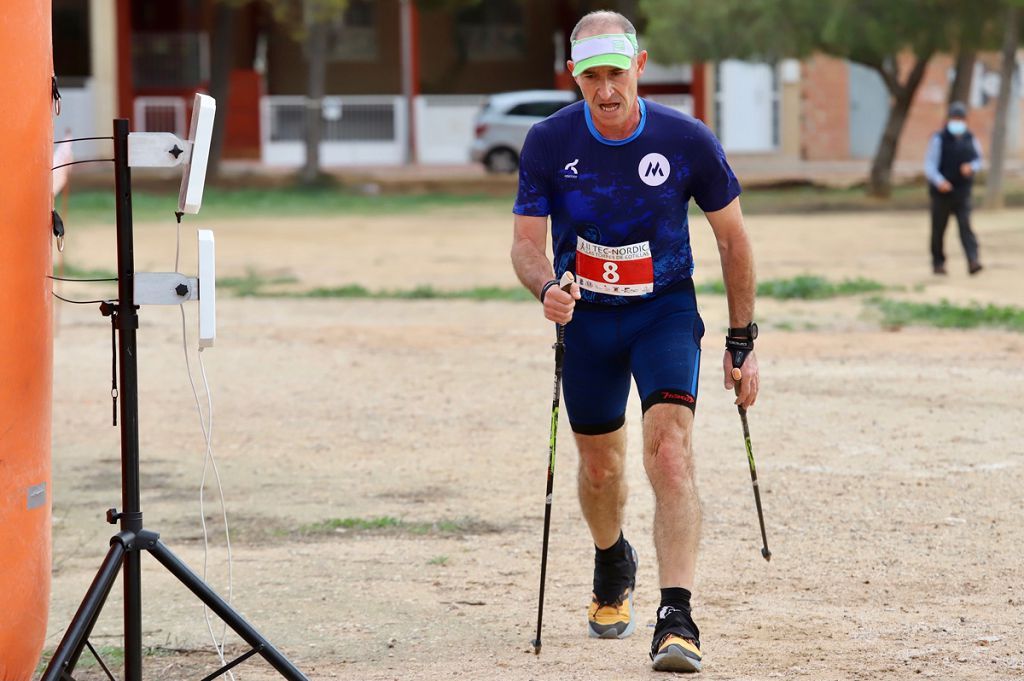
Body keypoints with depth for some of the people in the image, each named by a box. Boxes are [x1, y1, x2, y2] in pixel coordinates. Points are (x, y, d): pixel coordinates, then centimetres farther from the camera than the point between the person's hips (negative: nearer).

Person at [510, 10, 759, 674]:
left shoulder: (687, 141, -14)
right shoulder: (550, 142, -12)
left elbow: (733, 240, -2)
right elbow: (527, 242, -6)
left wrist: (743, 340, 0)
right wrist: (546, 287, -30)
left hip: (665, 312, -2)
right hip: (586, 316, 2)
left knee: (671, 451, -22)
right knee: (599, 465, 15)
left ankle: (676, 619, -27)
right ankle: (614, 567, 48)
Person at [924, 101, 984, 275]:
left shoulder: (970, 139, 5)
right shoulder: (939, 139, -8)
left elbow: (978, 160, 15)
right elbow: (930, 165, -12)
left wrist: (971, 167, -10)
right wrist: (939, 181, -31)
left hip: (962, 192, 2)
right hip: (941, 192, -2)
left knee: (965, 225, -12)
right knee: (938, 229, 7)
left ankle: (973, 261, -23)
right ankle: (938, 262, 22)